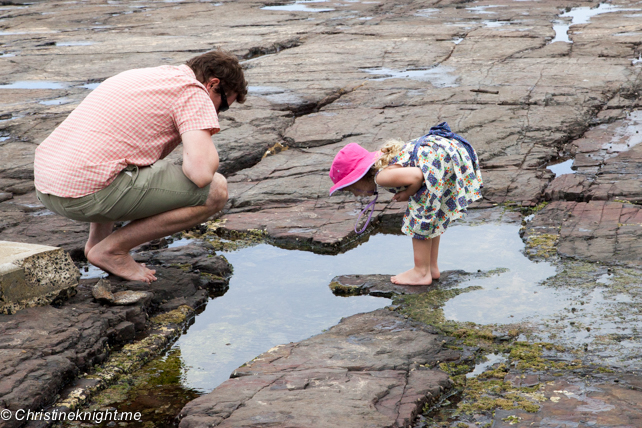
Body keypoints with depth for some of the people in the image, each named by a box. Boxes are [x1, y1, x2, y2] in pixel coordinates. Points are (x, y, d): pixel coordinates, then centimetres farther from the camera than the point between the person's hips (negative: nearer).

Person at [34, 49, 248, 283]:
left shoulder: (141, 76, 26)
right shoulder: (193, 91, -2)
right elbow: (201, 174, -14)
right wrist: (209, 151, 8)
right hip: (90, 192, -9)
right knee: (215, 191, -4)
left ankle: (97, 239, 21)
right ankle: (111, 249, 0)